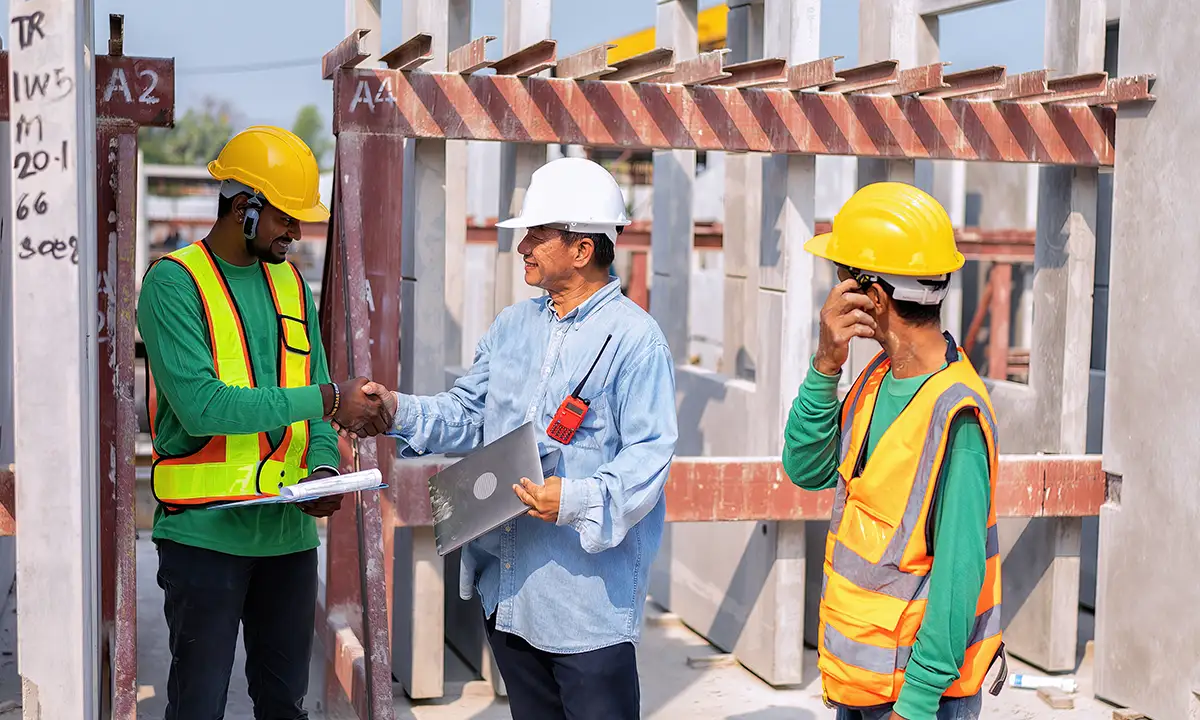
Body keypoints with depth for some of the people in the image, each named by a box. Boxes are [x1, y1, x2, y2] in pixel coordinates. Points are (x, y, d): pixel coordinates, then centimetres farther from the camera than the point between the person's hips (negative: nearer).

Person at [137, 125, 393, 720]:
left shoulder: (291, 283, 11)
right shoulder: (175, 282, -9)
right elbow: (201, 404, -22)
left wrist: (324, 467, -8)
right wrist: (328, 400, -22)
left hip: (289, 530, 6)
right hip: (205, 532, -6)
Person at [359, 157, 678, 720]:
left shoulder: (635, 339, -12)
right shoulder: (512, 326, 13)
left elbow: (649, 453, -17)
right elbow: (468, 414, 13)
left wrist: (579, 500, -31)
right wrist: (400, 412, -3)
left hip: (586, 589, -7)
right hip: (506, 585, 8)